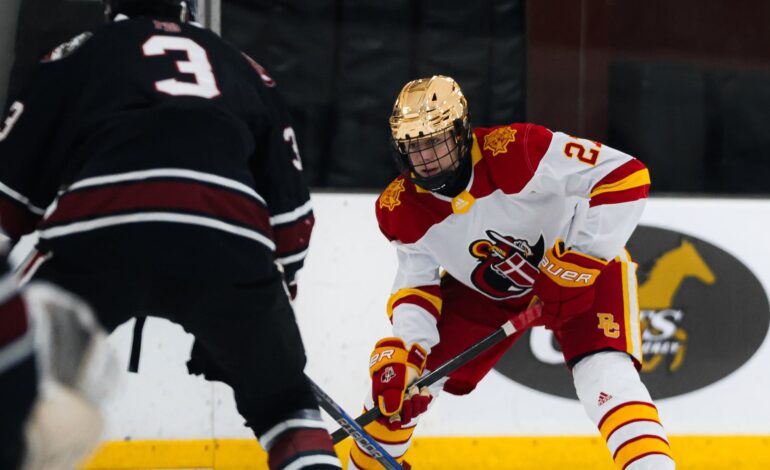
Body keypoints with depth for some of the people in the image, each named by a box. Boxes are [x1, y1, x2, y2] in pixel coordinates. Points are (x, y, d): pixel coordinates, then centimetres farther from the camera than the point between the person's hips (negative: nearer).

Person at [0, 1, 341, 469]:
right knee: (281, 401, 23)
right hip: (229, 242, 2)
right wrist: (276, 292, 42)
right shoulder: (242, 67, 32)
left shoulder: (77, 55, 26)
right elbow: (290, 206, 30)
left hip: (95, 236, -2)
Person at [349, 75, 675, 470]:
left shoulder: (516, 151, -35)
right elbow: (417, 281, -6)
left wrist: (575, 263, -37)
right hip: (485, 290, 5)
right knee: (394, 379, 2)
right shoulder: (400, 211, -17)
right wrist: (403, 350, -23)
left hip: (582, 271, -4)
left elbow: (625, 175, -38)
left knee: (607, 375, -29)